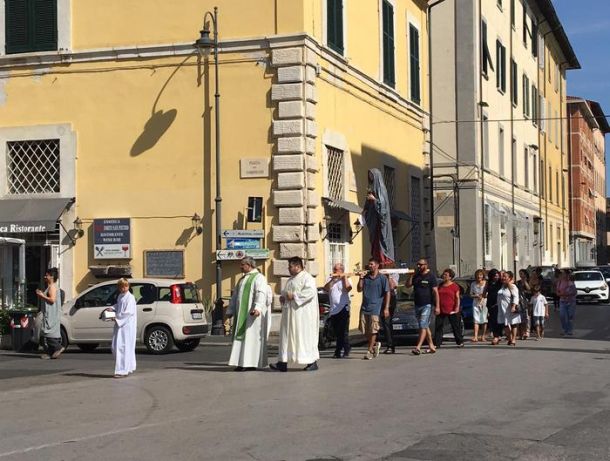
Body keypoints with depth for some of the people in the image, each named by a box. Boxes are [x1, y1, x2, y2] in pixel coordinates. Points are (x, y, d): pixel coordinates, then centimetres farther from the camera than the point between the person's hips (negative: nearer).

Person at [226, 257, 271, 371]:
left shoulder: (259, 278, -7)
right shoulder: (242, 279, 20)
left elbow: (261, 294, -22)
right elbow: (235, 296, 23)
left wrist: (257, 308, -37)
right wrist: (230, 311, 17)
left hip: (252, 313, -9)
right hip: (242, 314, 9)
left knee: (251, 336, -8)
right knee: (241, 337, 6)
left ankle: (251, 363, -7)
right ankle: (242, 362, 7)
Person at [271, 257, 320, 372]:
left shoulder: (307, 278, -9)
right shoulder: (291, 279, 19)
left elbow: (310, 292, -23)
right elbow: (285, 291, 30)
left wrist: (294, 296, -21)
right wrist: (283, 297, 7)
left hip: (302, 314, -9)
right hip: (290, 313, 9)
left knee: (305, 336, -5)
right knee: (287, 336, 4)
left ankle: (313, 362, 4)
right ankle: (283, 363, 4)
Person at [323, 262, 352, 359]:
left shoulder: (345, 279, 2)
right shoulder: (330, 279, 13)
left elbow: (348, 288, -18)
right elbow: (325, 289, -4)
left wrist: (345, 277, -13)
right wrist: (332, 279, -12)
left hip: (343, 308, -5)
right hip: (333, 310, 5)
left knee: (343, 332, -6)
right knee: (336, 332, 11)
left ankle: (345, 351, 1)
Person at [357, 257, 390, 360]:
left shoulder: (382, 278, -1)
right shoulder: (365, 277, 11)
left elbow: (387, 293, -3)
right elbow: (359, 290, 12)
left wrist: (386, 308, -9)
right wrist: (361, 279, -3)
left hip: (375, 307, -5)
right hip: (364, 307, 5)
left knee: (373, 330, -5)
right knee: (364, 330, 6)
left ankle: (370, 351, 4)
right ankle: (375, 344, 28)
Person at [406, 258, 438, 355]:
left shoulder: (431, 276, -6)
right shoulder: (416, 276, 12)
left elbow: (435, 292, -8)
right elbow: (408, 285, 9)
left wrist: (437, 306, -13)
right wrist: (412, 275, -1)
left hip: (427, 305, -7)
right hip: (417, 305, 7)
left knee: (423, 326, -12)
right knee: (425, 326, 12)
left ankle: (418, 347, -18)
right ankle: (431, 346, 20)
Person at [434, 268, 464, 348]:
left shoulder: (454, 286, -2)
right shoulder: (440, 286, 12)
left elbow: (457, 298, -4)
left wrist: (457, 308, -13)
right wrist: (437, 308, 12)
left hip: (452, 311, -4)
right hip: (441, 311, 4)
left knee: (456, 327, 5)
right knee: (438, 327, 0)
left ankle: (460, 342, 16)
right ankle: (437, 343, 2)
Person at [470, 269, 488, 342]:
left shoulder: (486, 283, 0)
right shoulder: (473, 284, 9)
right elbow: (471, 295, 13)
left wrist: (484, 295, -14)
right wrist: (476, 296, -6)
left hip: (484, 303, -2)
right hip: (476, 303, 2)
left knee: (484, 320, 0)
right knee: (476, 320, -6)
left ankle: (483, 336, 8)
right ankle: (475, 336, -13)